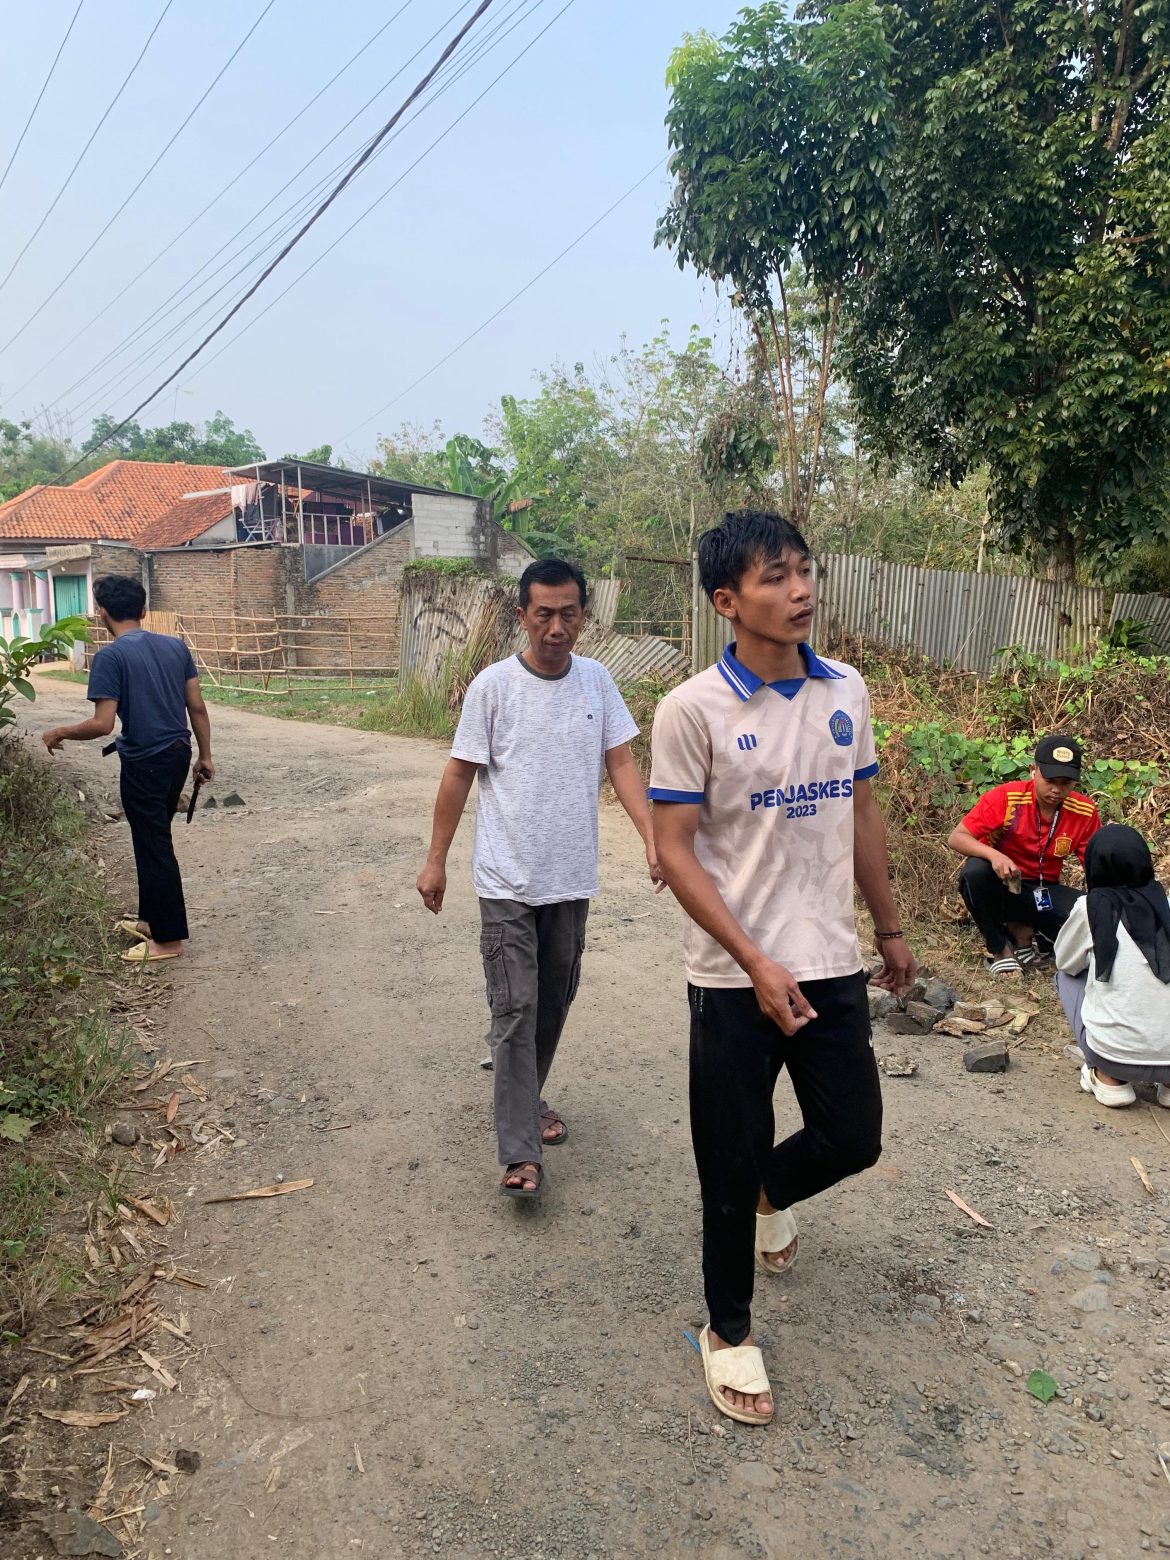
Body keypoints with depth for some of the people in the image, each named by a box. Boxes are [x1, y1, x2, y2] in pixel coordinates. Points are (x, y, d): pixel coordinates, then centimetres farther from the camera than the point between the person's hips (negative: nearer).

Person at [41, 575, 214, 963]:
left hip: (145, 763, -7)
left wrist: (58, 733, -2)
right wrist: (205, 756, 14)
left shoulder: (111, 656, -14)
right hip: (178, 755, 7)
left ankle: (169, 938, 11)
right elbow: (197, 707, 5)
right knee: (155, 841, 21)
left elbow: (102, 724, -19)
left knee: (153, 847, 3)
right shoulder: (175, 646, 4)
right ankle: (152, 918, 34)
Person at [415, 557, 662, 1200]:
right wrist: (435, 861, -1)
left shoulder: (596, 680, 2)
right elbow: (459, 775, -3)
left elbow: (620, 764, 1)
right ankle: (521, 1153, 2)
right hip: (508, 880, -4)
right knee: (515, 1010, -4)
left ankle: (524, 1100, 38)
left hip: (572, 879, 4)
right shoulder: (494, 685, -9)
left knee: (554, 1003, 16)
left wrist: (654, 838, -12)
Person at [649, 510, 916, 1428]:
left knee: (853, 1138, 12)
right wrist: (756, 964, -19)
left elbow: (862, 816, 13)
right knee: (731, 1166, 8)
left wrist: (890, 929, 17)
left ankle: (773, 1196, 48)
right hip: (736, 980, -4)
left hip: (833, 965, 5)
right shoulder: (692, 710, -14)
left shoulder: (847, 692, 2)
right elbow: (675, 851, -14)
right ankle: (729, 1333, 34)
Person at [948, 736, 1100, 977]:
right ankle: (999, 948, -13)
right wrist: (994, 855, -41)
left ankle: (1021, 929, 2)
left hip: (1043, 893, 3)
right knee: (975, 871, -37)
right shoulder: (1005, 797, -20)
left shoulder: (1085, 812, -10)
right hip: (1000, 887, -2)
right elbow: (957, 838, -21)